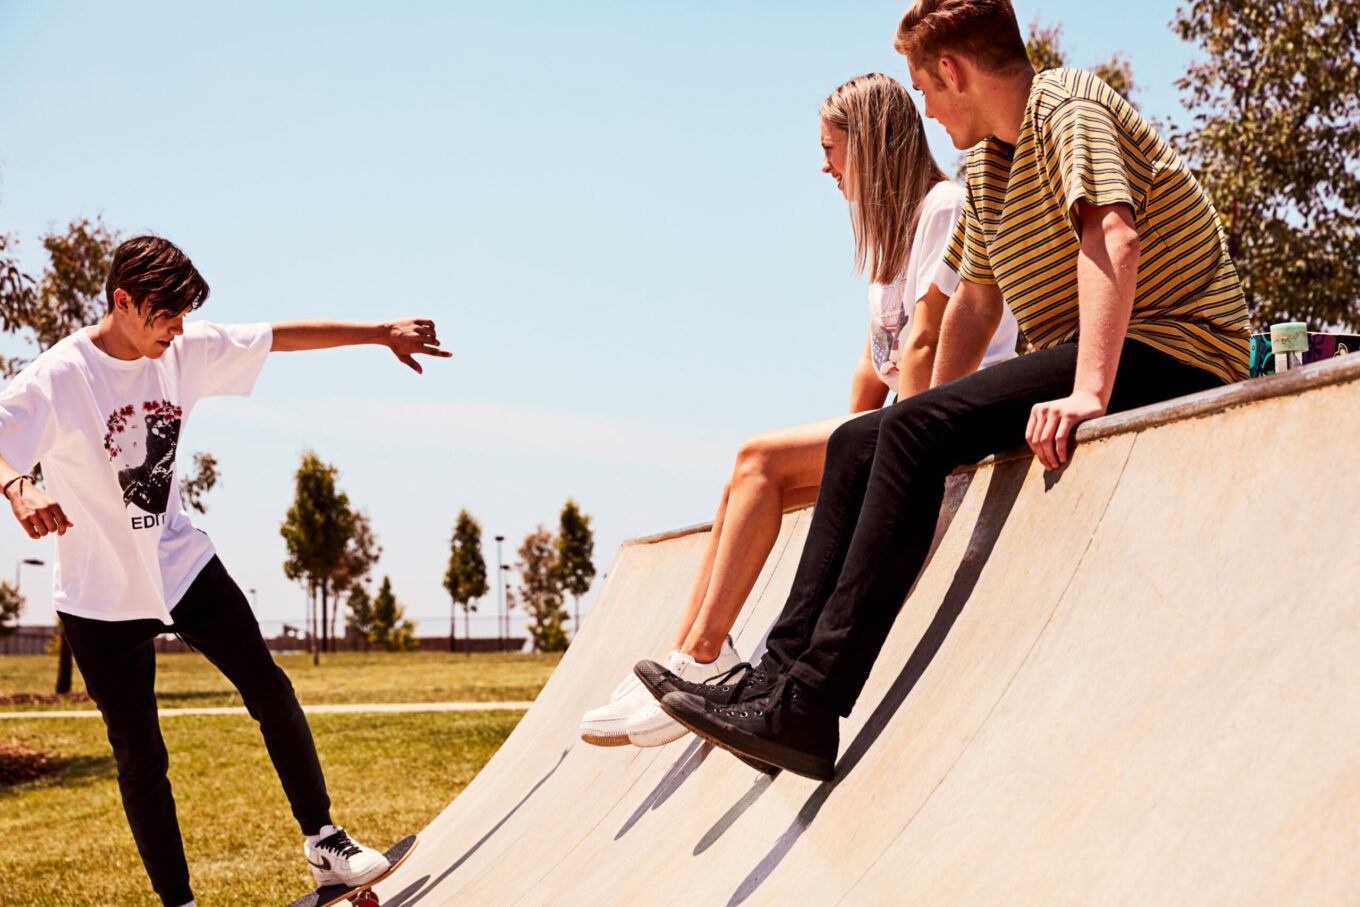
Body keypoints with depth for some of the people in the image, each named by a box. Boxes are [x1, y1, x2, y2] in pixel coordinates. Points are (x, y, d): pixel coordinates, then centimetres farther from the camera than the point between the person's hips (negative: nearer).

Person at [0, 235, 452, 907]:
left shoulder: (188, 351, -6)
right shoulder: (57, 378, -22)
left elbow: (281, 335, 3)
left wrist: (382, 334, 4)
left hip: (182, 564, 5)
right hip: (102, 596, -5)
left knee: (272, 695, 4)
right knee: (140, 760, 4)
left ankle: (322, 841, 19)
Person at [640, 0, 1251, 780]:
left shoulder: (1069, 104, -11)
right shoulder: (988, 164, 18)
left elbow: (1113, 237, -28)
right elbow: (974, 303, 25)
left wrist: (1088, 393, -39)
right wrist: (934, 414, 23)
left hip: (1169, 353, -10)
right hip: (1076, 367, 10)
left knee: (916, 432, -26)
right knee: (859, 444, 3)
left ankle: (809, 708, -29)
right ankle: (784, 670, -4)